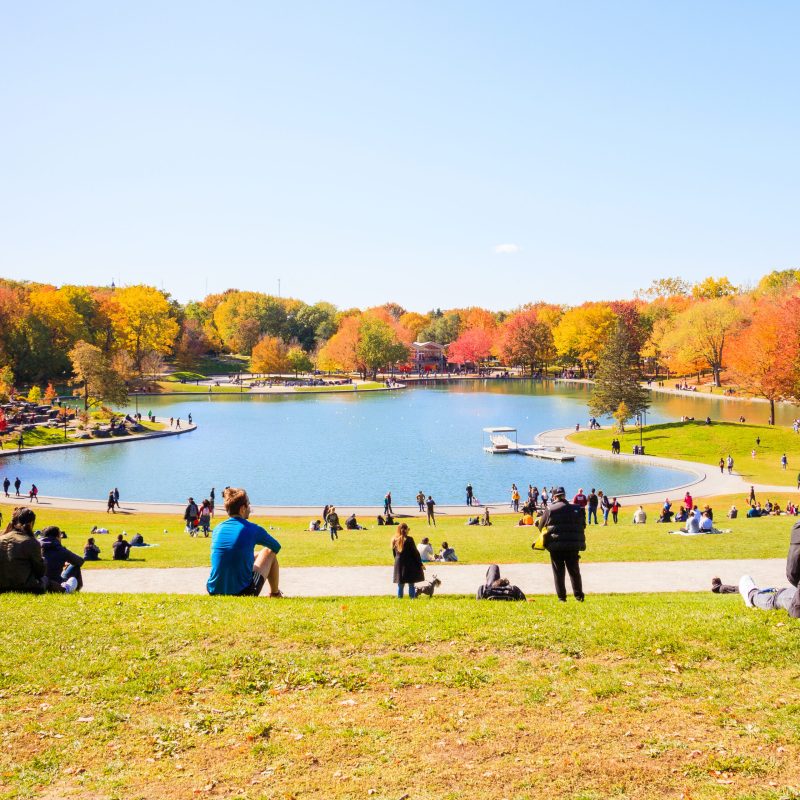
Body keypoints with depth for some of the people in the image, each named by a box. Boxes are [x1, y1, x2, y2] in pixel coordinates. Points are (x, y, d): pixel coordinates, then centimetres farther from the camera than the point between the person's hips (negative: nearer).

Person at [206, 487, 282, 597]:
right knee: (269, 552, 17)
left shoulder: (217, 529, 6)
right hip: (244, 593, -5)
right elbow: (276, 547, 14)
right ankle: (275, 594, 30)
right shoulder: (252, 529, -6)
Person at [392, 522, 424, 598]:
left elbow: (394, 554, 11)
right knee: (411, 584, 3)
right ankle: (412, 598, 2)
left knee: (400, 584, 11)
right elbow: (415, 553, -9)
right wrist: (420, 564, -3)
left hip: (399, 564, 4)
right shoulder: (409, 539, -13)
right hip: (410, 564, -4)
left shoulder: (394, 540, 2)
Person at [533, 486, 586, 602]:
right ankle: (579, 595, 9)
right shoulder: (577, 509, 4)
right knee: (574, 571, 12)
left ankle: (561, 597, 5)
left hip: (555, 546, -2)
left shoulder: (549, 509, -4)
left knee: (558, 573, 6)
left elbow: (541, 526, 4)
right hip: (574, 545, 2)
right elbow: (583, 526, 13)